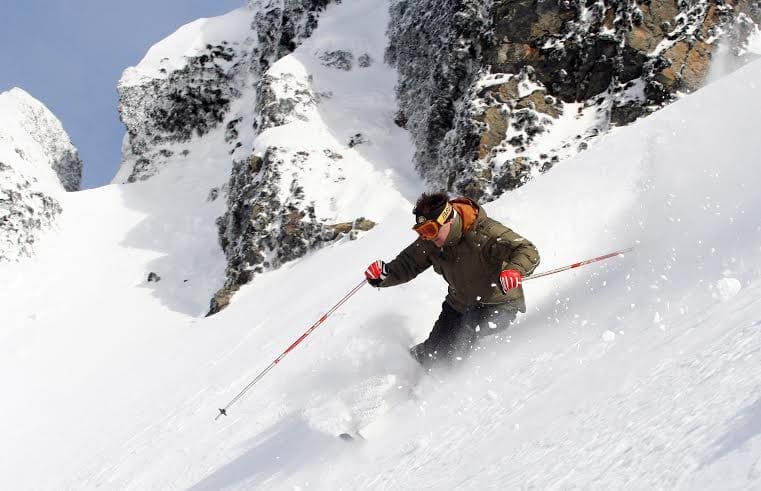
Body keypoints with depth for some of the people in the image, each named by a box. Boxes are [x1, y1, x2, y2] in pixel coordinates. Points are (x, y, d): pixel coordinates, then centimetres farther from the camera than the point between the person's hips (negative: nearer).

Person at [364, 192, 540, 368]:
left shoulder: (484, 233, -29)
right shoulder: (429, 243, -10)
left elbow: (528, 251, -33)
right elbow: (408, 264, 1)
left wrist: (515, 270, -56)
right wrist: (384, 274, -20)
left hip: (498, 306, -5)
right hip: (459, 305, 6)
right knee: (433, 350, -1)